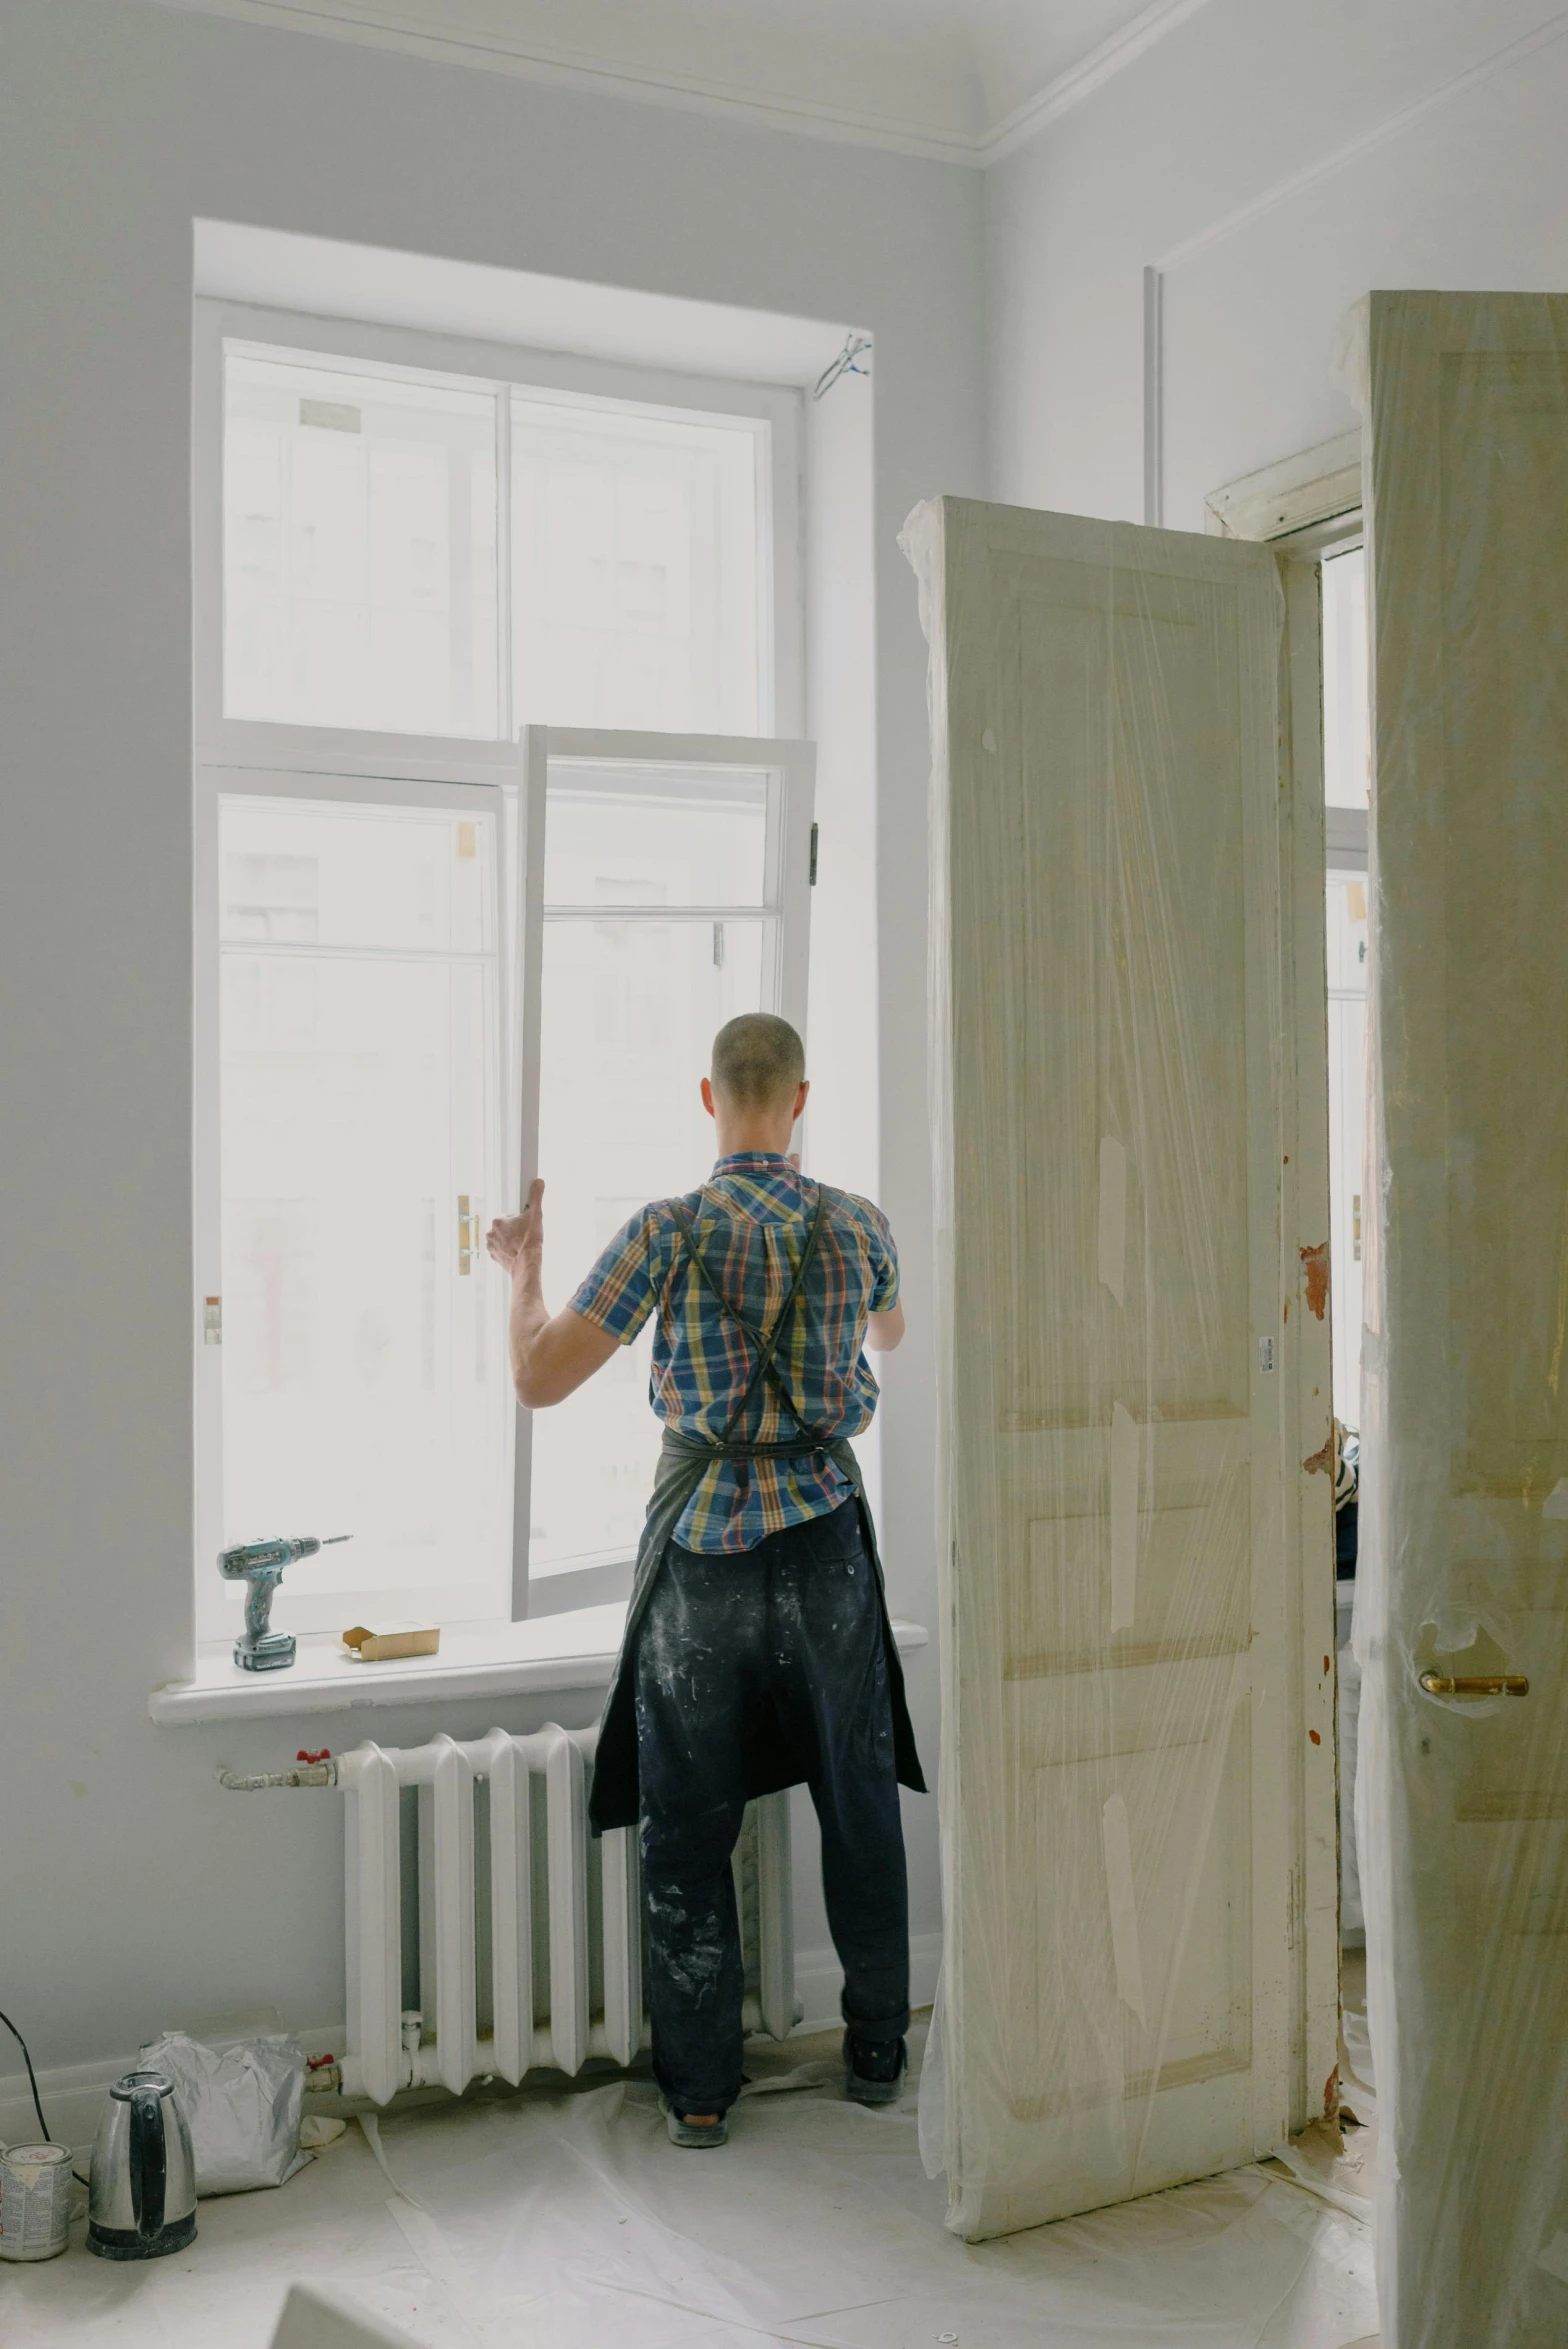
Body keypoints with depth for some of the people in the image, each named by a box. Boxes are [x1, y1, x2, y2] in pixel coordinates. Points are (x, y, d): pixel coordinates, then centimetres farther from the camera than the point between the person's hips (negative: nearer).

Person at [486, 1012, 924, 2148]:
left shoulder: (668, 1231, -11)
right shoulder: (859, 1225, -1)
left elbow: (539, 1379, -9)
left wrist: (526, 1265, 8)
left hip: (702, 1547, -2)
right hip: (827, 1542, 2)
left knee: (690, 1830, 9)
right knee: (859, 1804, 17)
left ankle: (701, 2092, 16)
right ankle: (878, 2054, 28)